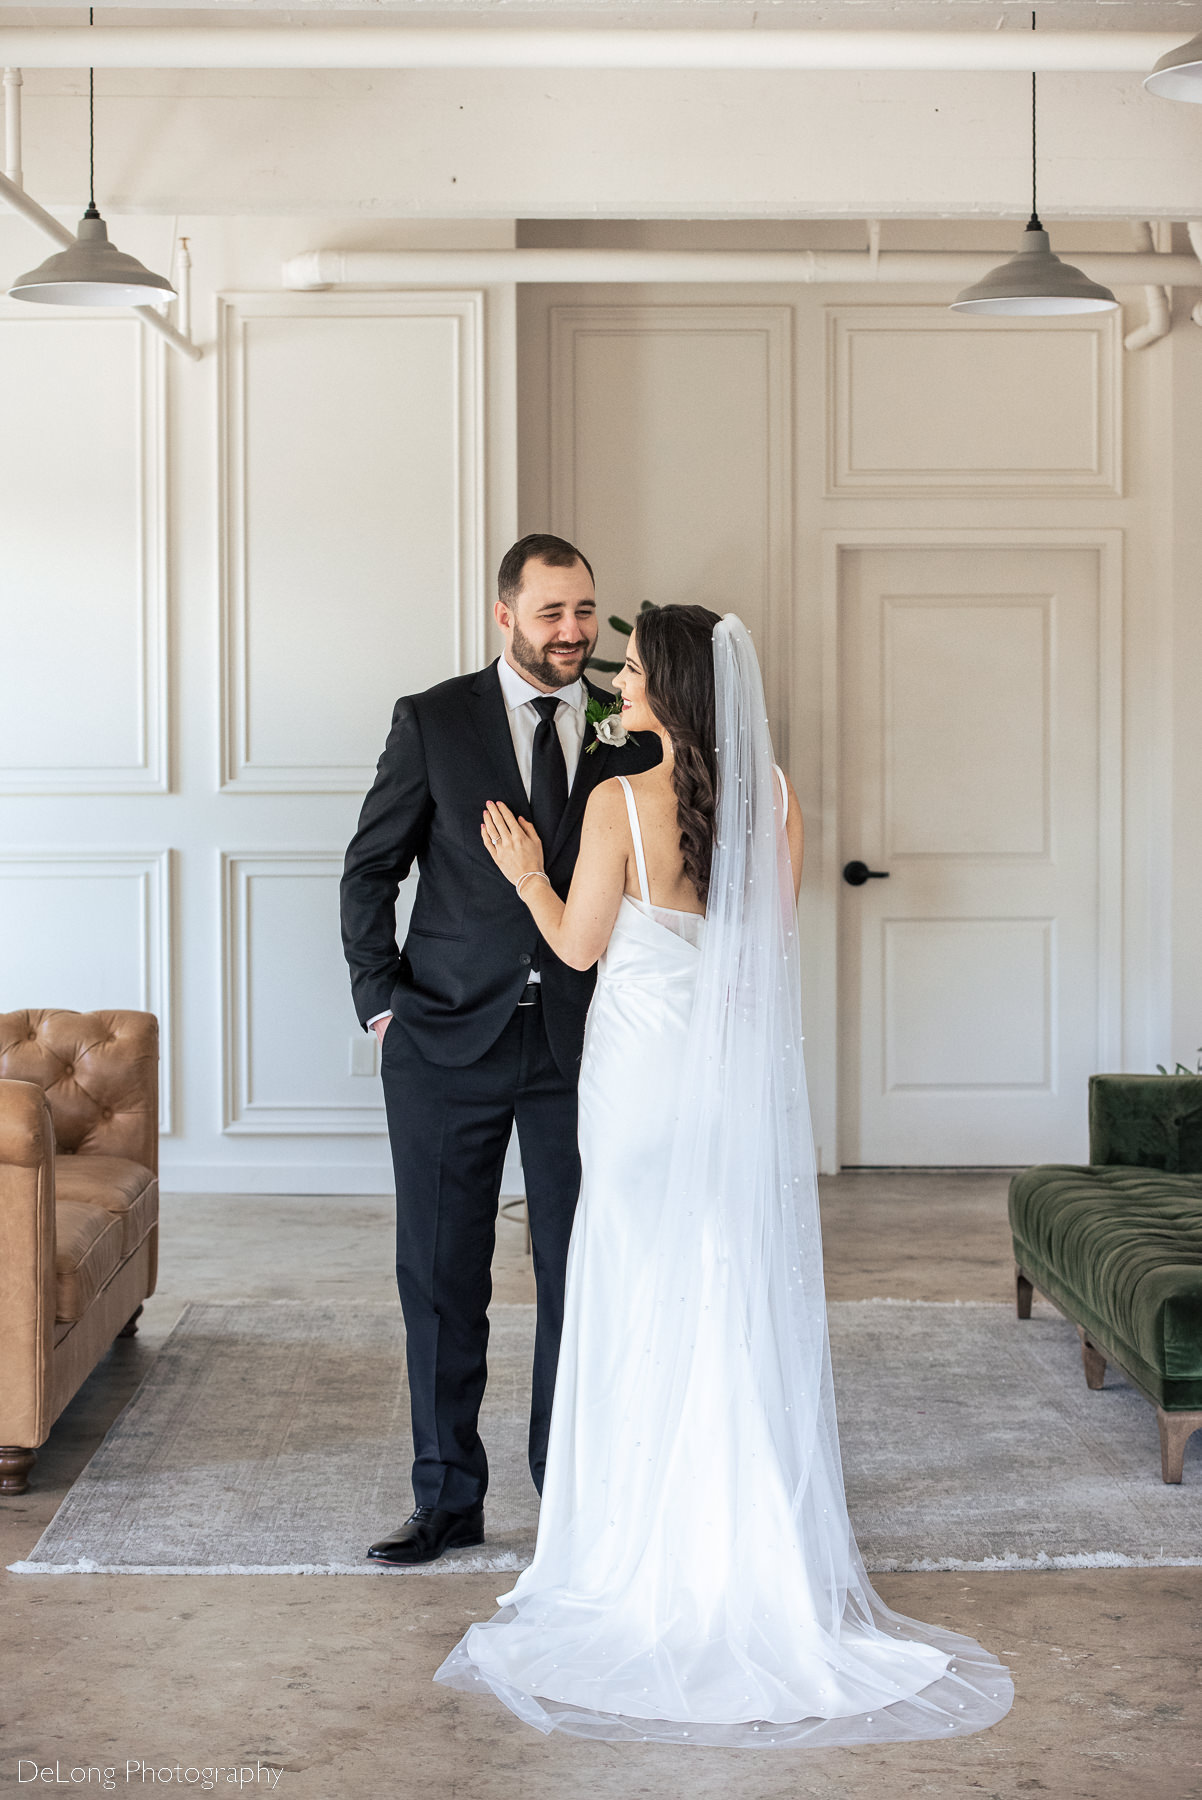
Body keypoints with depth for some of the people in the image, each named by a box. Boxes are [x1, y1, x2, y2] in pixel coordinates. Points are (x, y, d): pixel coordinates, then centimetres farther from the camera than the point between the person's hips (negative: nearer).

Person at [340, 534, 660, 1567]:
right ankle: (448, 1499, 19)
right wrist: (380, 998, -1)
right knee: (442, 1279, 6)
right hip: (447, 1045, -1)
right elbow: (371, 870, 5)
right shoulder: (432, 722, 1)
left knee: (582, 1277, 6)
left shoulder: (630, 731, 4)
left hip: (582, 1045, 1)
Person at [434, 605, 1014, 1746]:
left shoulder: (621, 803, -15)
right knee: (743, 1297, 10)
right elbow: (776, 932, 9)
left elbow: (580, 946, -7)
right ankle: (755, 1555, 16)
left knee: (644, 1304, 7)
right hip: (744, 1064, 4)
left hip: (644, 1063, -4)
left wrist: (525, 873, 8)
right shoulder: (773, 795, -1)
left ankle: (646, 1553, 16)